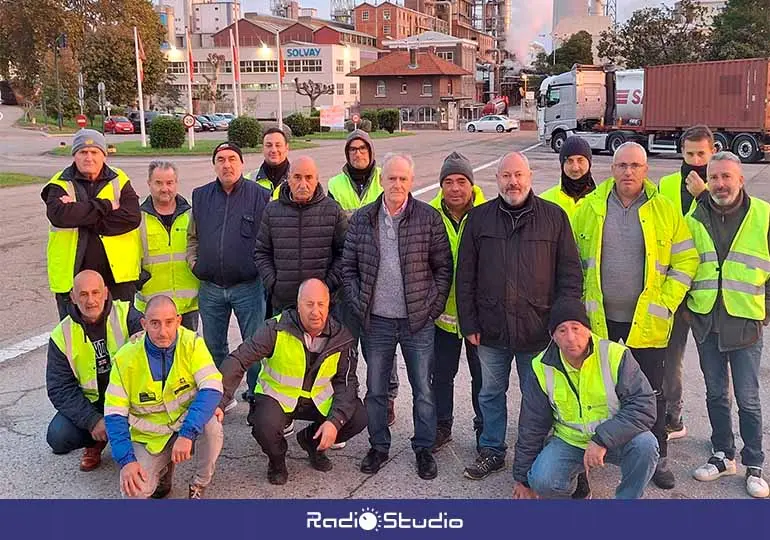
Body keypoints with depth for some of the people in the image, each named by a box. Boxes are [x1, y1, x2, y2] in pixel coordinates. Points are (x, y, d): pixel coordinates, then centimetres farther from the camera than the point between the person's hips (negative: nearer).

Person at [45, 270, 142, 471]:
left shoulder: (126, 315, -8)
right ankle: (96, 442, 15)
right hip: (91, 403, 2)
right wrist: (92, 420, -18)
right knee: (57, 438, -20)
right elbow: (60, 389, -5)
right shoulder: (62, 336, -4)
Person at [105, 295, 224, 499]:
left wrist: (187, 433, -38)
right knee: (134, 490, -20)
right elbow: (114, 414, -10)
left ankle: (200, 484, -5)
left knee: (211, 425, -34)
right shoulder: (126, 358, -13)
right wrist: (126, 460, -22)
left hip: (188, 423, -1)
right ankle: (163, 468, 16)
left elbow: (212, 388, -27)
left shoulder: (192, 343, -16)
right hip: (150, 436, 1)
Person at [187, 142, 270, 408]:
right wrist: (193, 262, 4)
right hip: (210, 288, 4)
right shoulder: (200, 196, 8)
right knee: (213, 347, 15)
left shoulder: (260, 196, -4)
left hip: (248, 286, -4)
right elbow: (192, 236, 18)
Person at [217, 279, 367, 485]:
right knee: (265, 427, -35)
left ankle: (311, 440, 15)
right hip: (277, 395, -3)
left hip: (319, 398, 4)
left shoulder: (341, 337, -10)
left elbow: (346, 382, -7)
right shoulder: (277, 329, -20)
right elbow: (238, 360, -21)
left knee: (358, 417, -16)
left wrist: (335, 421, -21)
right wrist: (218, 401, -31)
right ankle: (277, 460, 4)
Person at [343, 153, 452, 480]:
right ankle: (378, 447, 30)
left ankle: (424, 449, 26)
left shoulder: (429, 218, -4)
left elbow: (443, 268, -1)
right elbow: (349, 267, 6)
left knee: (423, 391, 9)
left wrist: (433, 307, -5)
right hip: (375, 322, 2)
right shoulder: (362, 219, 1)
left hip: (418, 322, -2)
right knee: (375, 390, 13)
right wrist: (358, 305, -2)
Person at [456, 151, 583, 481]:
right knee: (490, 393, 16)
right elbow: (465, 276, 5)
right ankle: (492, 451, 33)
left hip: (539, 330, -2)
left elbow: (570, 273, 1)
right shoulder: (479, 218, 3)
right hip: (491, 330, 2)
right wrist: (469, 323, 1)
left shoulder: (554, 217, 0)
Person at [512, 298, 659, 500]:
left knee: (645, 445, -31)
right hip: (569, 441, 1)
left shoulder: (616, 356, -17)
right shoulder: (543, 369, -9)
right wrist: (523, 478, 6)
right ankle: (575, 484, 13)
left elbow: (644, 406, -20)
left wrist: (603, 439, -31)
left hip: (615, 439, -1)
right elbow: (531, 427, 0)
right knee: (542, 481, -24)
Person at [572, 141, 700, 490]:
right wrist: (581, 301, 1)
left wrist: (665, 304, -6)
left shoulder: (665, 210, -2)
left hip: (647, 321, -1)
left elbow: (686, 261, 1)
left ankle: (657, 458, 23)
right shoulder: (589, 207, 0)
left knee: (651, 392, 7)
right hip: (599, 318, 1)